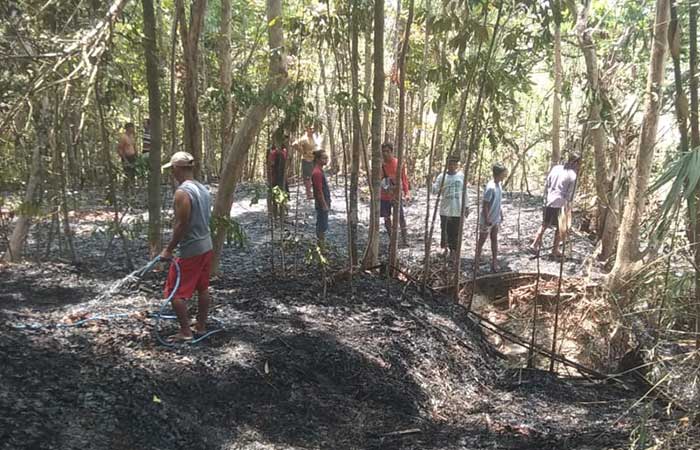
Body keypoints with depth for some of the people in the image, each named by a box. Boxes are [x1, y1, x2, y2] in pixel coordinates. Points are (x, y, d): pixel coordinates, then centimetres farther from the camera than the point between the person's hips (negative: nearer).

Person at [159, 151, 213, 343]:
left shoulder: (182, 192, -19)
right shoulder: (203, 189, 8)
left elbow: (181, 225, -22)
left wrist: (169, 249, -13)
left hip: (190, 250, -9)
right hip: (206, 246, 9)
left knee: (175, 292, 1)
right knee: (202, 288, 18)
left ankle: (185, 332, 2)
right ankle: (201, 326, 27)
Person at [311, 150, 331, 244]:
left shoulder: (320, 171, 11)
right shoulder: (317, 172, -21)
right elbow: (319, 191, -22)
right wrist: (325, 205, -20)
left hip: (323, 203, 10)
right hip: (322, 204, -10)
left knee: (321, 225, 17)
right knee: (322, 226, -3)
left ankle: (321, 243, 26)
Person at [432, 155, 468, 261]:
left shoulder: (461, 176, 2)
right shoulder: (442, 176, -1)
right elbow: (435, 190, -6)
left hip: (458, 210, 1)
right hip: (445, 210, -1)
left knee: (456, 232, 7)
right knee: (445, 230, 2)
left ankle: (453, 250, 19)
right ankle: (444, 248, 17)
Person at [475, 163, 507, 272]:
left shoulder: (498, 184, 2)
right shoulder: (490, 187, -24)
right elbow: (485, 205, -22)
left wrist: (501, 214, 16)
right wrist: (487, 220, -21)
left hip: (495, 219, 8)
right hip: (487, 220, -8)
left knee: (494, 239, 10)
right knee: (482, 239, 8)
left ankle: (494, 262, 14)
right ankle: (477, 258, 24)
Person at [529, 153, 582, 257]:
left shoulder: (556, 168, 5)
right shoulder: (572, 175, -10)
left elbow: (546, 184, 8)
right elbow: (570, 194, -10)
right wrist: (568, 206, -3)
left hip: (548, 201, 5)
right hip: (560, 203, -5)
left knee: (545, 224, 19)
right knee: (560, 228, 12)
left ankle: (534, 244, 13)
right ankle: (555, 250, 17)